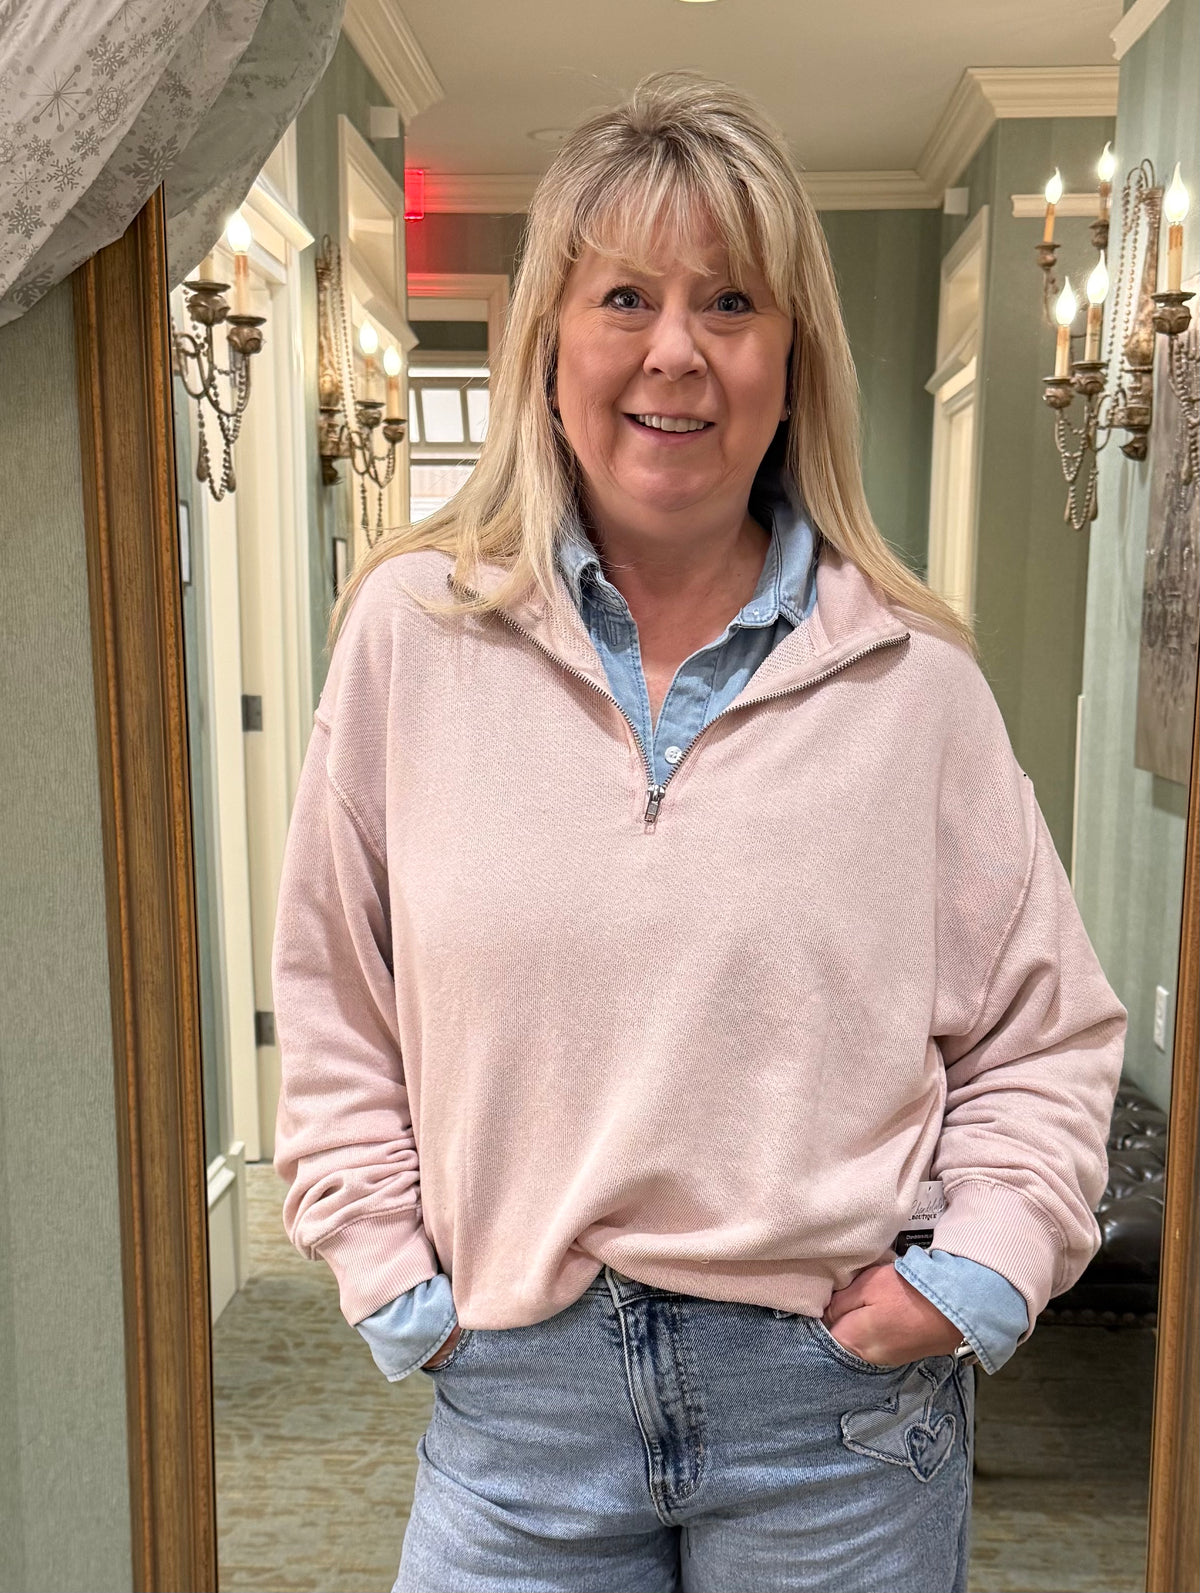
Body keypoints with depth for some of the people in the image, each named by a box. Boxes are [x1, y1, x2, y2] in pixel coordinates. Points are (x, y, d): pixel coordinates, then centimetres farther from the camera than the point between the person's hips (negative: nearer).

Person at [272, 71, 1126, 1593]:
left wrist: (976, 1268, -6)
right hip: (513, 1388, 1)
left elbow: (1048, 1034, 4)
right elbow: (336, 1010, 3)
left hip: (843, 1393, 1)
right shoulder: (412, 628, -4)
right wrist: (392, 1278, 0)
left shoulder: (913, 675, -5)